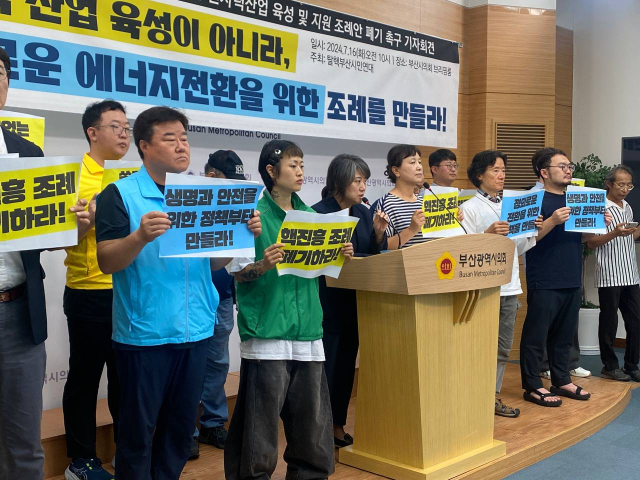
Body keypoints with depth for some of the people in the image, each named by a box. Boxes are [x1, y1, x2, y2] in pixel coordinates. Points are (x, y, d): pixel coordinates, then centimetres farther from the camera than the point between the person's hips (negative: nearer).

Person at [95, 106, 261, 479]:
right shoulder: (120, 194, -6)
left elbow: (214, 261, 11)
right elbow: (107, 262, -12)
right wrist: (141, 237, -30)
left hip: (196, 331, 5)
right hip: (144, 333, -5)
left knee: (181, 428, 16)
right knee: (138, 432, 6)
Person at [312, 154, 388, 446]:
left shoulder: (363, 213, 8)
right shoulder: (319, 213, -12)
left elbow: (374, 254, 11)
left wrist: (379, 233, -6)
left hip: (356, 302, 7)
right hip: (327, 303, -7)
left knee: (347, 364, 13)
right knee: (326, 366, -2)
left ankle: (338, 425, 24)